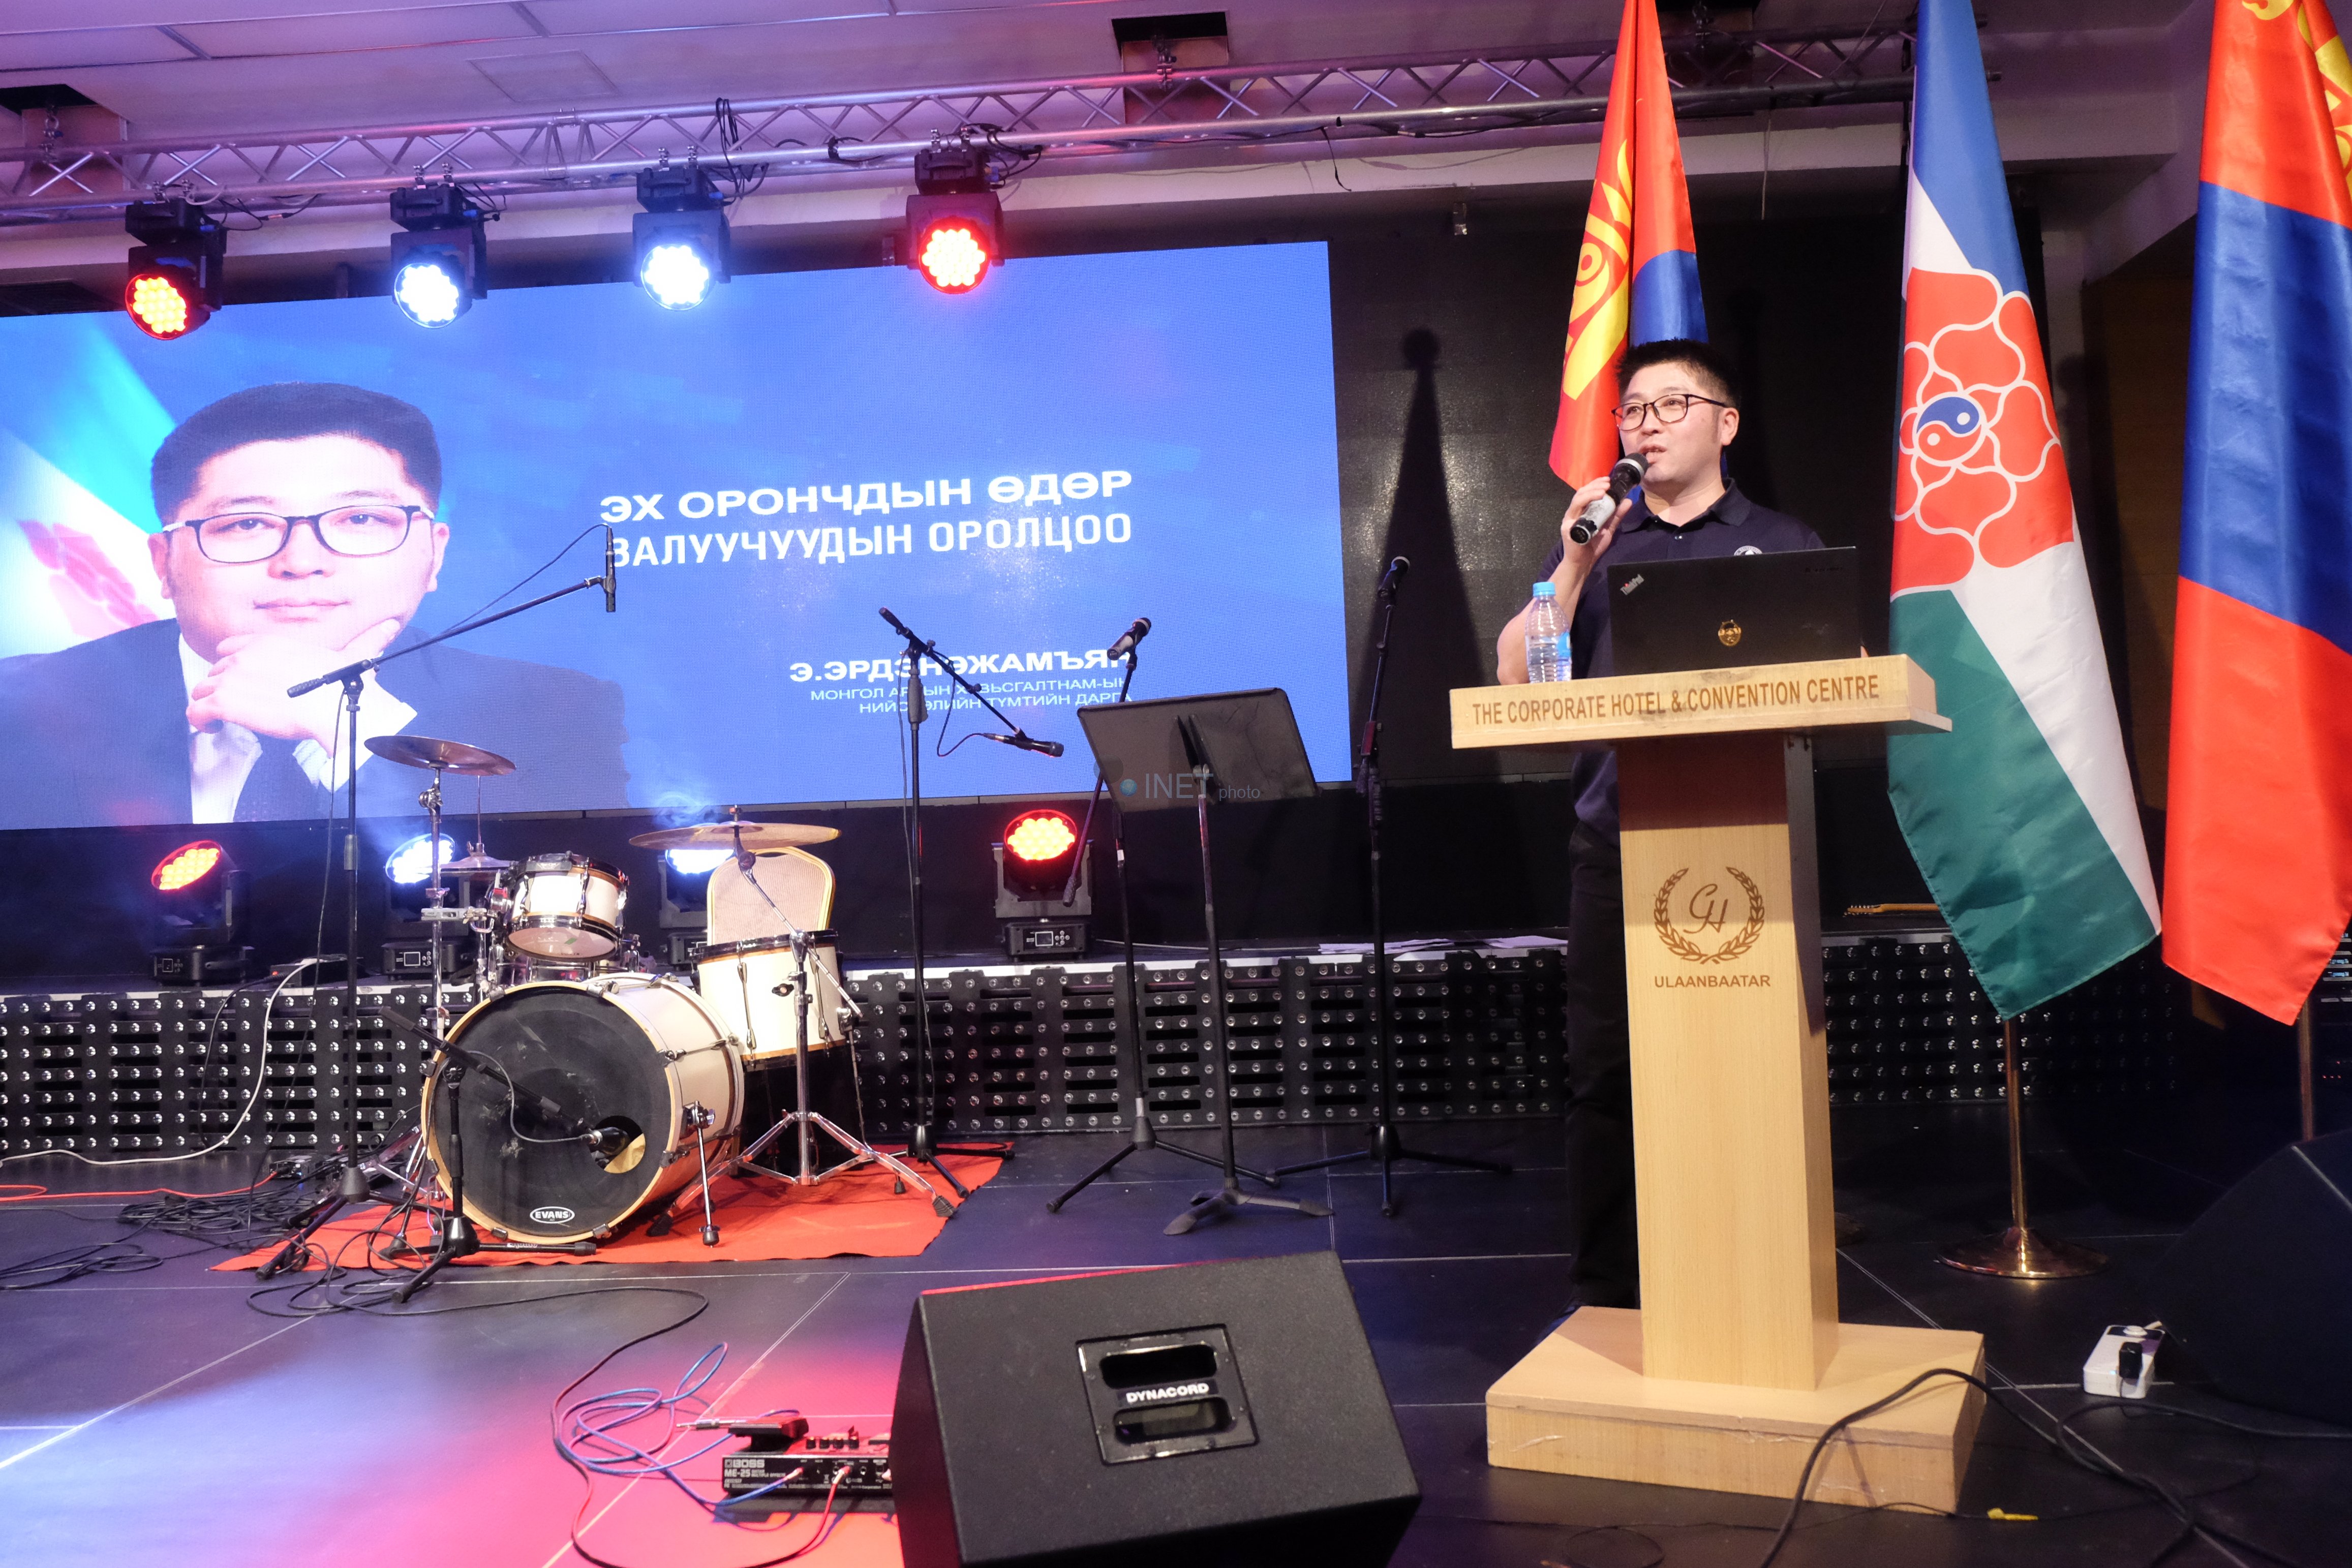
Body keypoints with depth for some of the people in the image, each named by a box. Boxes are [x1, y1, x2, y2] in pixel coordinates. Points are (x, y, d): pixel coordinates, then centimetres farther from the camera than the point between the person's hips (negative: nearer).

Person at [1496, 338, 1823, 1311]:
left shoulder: (1781, 546, 13)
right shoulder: (1594, 544, 17)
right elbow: (1518, 677, 5)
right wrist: (1574, 566, -5)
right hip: (1616, 840, 1)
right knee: (1604, 1068, 2)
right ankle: (1605, 1294, 13)